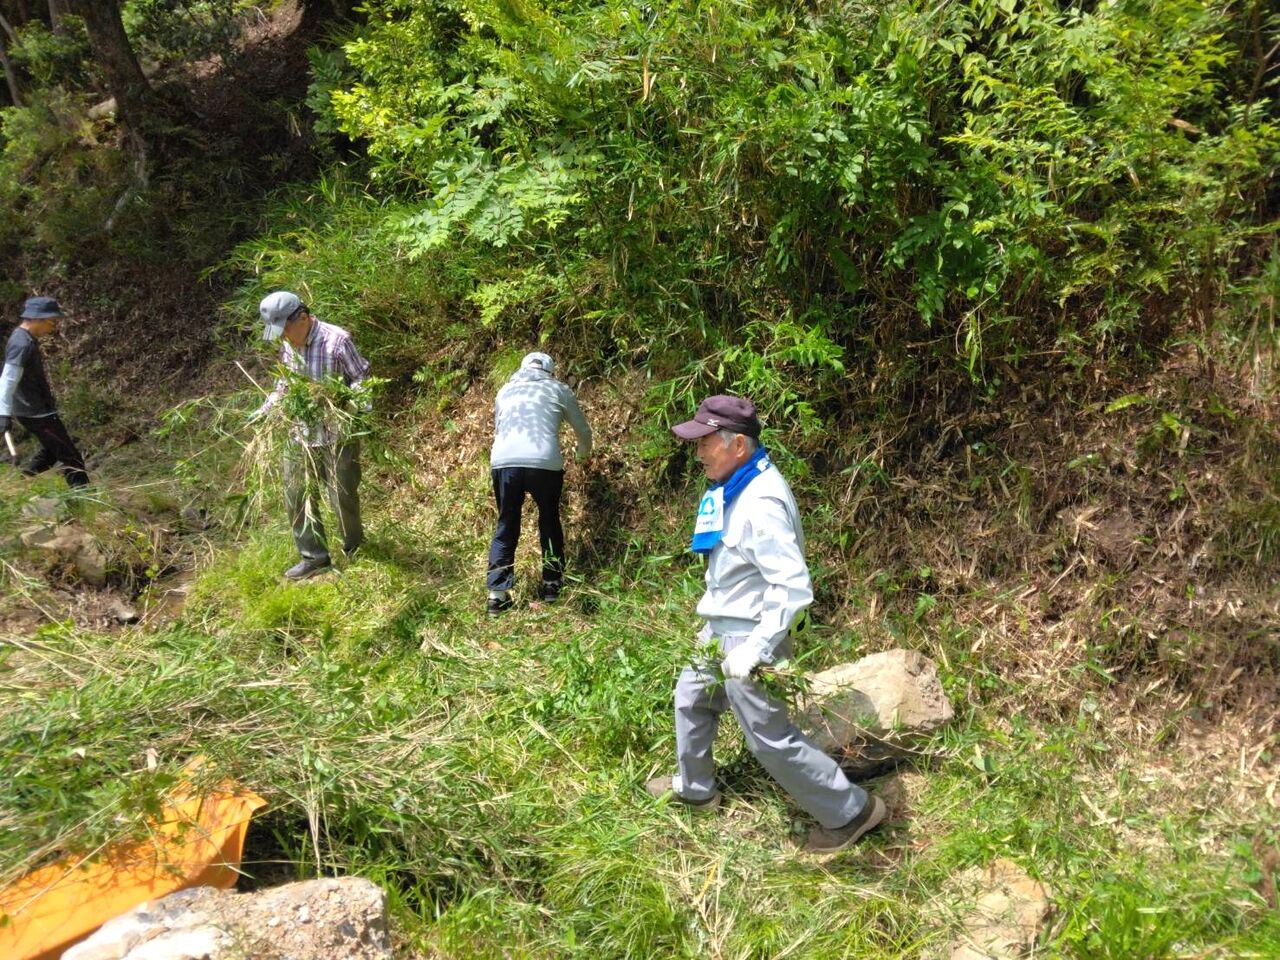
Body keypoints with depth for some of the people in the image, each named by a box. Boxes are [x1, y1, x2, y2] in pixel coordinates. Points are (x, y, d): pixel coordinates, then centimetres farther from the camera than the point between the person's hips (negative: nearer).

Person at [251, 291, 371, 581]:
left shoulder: (338, 341, -19)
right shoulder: (287, 345, 2)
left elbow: (362, 380, -12)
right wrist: (264, 410, 7)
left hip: (338, 435, -6)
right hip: (300, 434, 6)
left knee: (343, 496, 5)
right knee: (297, 496, 7)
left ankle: (353, 547, 32)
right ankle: (314, 557, 19)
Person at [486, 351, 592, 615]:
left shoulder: (505, 390, 26)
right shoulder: (558, 389, 18)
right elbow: (583, 430, 28)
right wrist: (583, 453, 50)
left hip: (503, 462, 2)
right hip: (544, 463, -2)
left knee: (506, 527, 12)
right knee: (549, 522, 19)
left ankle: (497, 595, 6)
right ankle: (552, 585, 23)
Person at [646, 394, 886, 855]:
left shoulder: (761, 503, -29)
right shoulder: (735, 488, 2)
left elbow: (793, 585, -31)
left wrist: (756, 648, -31)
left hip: (748, 635, -10)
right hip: (723, 628, 10)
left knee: (769, 736, 1)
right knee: (691, 699, 25)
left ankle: (850, 810, 17)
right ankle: (694, 787, 46)